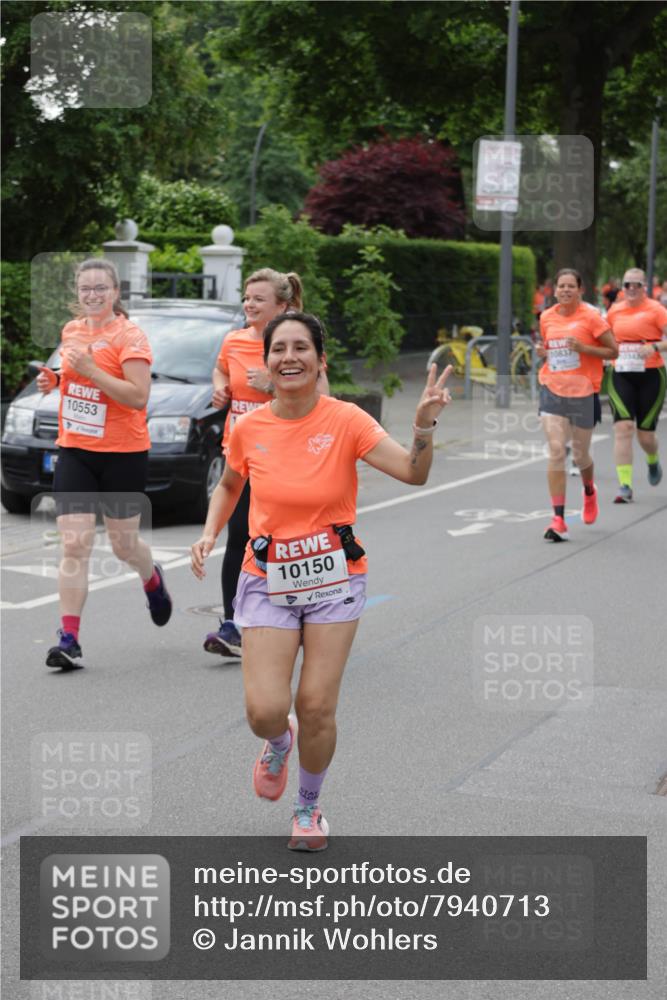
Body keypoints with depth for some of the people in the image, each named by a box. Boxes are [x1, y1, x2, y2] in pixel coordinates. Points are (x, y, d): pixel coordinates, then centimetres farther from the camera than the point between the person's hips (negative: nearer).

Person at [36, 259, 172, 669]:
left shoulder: (130, 336, -11)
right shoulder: (71, 331, 9)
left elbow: (139, 396, -20)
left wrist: (90, 370, -24)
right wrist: (54, 380, 4)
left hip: (123, 454, -4)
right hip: (74, 451, 4)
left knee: (124, 544, 11)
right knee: (74, 546, -6)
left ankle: (153, 580, 47)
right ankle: (69, 639, -6)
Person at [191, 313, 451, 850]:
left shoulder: (346, 420, -11)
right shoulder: (248, 428, -4)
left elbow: (414, 473, -19)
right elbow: (229, 485, 16)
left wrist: (424, 424, -37)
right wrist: (209, 533, 0)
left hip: (335, 579, -1)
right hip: (268, 582, 1)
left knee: (317, 709, 1)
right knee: (264, 710, -9)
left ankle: (309, 806, 30)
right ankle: (279, 743, 31)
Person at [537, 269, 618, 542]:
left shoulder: (591, 316, -7)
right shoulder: (547, 317, 5)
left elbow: (613, 351, -6)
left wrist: (583, 348, -20)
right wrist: (543, 352, -2)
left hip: (583, 393, -2)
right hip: (552, 391, 2)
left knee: (580, 455, 11)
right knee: (555, 453, -10)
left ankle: (589, 492, 47)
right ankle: (558, 520, -9)